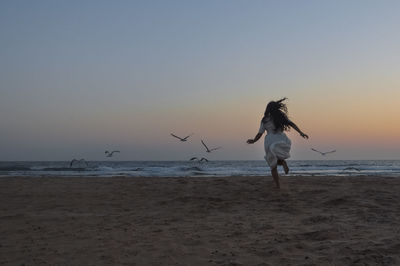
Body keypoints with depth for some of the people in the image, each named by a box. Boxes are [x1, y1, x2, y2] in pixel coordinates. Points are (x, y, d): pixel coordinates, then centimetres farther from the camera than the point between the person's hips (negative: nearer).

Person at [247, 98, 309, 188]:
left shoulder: (264, 120, 7)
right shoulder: (281, 116, 7)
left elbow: (259, 134, 5)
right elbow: (292, 124, -6)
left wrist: (253, 141, 18)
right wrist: (301, 132, -12)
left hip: (269, 142, 0)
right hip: (281, 139, 0)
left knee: (273, 166, 10)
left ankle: (278, 186, 3)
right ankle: (282, 161, -17)